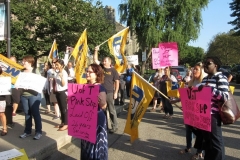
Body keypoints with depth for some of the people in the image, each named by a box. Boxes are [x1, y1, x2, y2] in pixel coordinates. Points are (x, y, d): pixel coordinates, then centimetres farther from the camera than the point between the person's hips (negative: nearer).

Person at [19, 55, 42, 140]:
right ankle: (27, 131, 21)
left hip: (34, 95, -5)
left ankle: (38, 131, 7)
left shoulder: (35, 71, -2)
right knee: (27, 113, 10)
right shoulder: (22, 71, 11)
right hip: (24, 95, 5)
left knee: (35, 113, -1)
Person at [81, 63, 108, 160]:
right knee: (86, 144, 19)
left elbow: (104, 106, -23)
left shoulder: (100, 88, -15)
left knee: (97, 144, 4)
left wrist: (100, 101, -42)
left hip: (97, 120, -7)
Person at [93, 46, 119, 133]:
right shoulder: (101, 67, 8)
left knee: (112, 110, 2)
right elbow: (95, 60, 6)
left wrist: (115, 93, -8)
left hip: (109, 93, -4)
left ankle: (114, 126, 11)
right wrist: (96, 51, -5)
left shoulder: (113, 70, -3)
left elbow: (117, 82, -3)